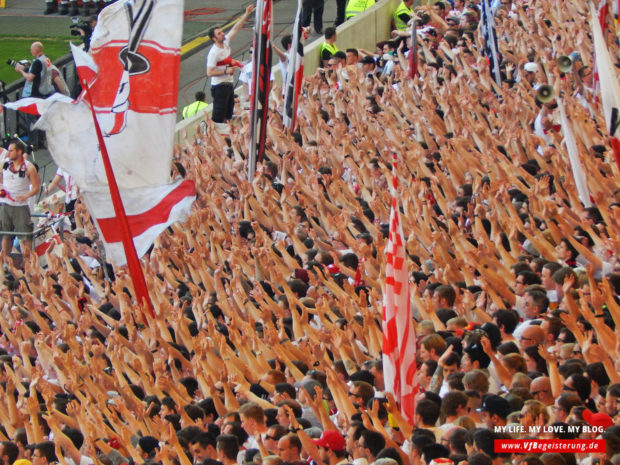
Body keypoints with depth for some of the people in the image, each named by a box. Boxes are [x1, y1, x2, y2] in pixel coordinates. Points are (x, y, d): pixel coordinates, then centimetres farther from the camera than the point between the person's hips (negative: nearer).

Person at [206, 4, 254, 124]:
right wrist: (226, 71, -21)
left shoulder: (225, 43, 4)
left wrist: (246, 14, 3)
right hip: (219, 86, -9)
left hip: (229, 84, 9)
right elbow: (209, 73, -21)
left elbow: (236, 28, 9)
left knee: (229, 114, 12)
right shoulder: (213, 53, -19)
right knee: (218, 116, -10)